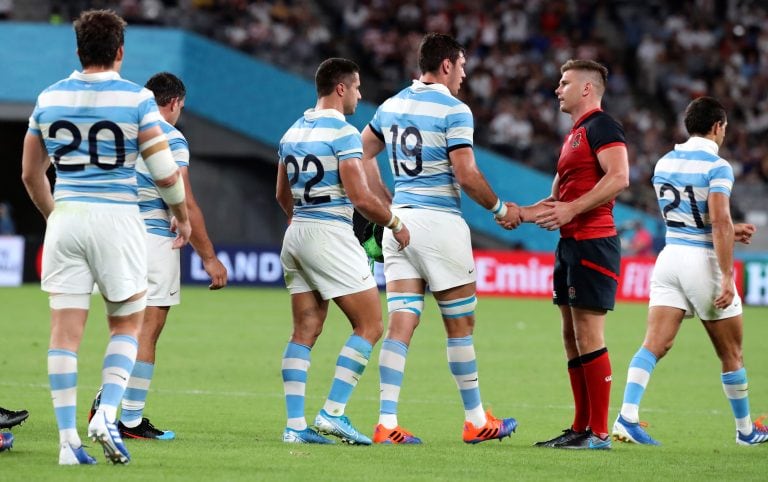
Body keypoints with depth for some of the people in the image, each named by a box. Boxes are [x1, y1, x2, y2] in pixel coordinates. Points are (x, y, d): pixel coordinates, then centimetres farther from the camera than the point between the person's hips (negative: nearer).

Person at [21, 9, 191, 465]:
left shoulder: (49, 99, 6)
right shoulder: (137, 99, -6)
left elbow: (31, 174, 14)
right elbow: (166, 174, -6)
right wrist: (182, 217, 12)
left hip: (65, 219, 3)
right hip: (117, 221, -3)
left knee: (66, 329, 3)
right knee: (127, 324, 12)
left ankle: (68, 439, 0)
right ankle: (107, 414, -6)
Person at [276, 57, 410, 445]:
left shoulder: (293, 132, 13)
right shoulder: (342, 133, -12)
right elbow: (361, 198, -17)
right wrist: (395, 224, -3)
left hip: (296, 235, 8)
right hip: (331, 235, -8)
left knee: (304, 332, 8)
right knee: (369, 326, -2)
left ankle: (295, 424, 2)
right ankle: (333, 413, -9)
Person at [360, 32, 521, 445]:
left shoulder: (392, 106, 11)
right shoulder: (454, 110, -10)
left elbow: (362, 155, 19)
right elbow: (466, 175, -15)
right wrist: (500, 210, 0)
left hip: (399, 222, 6)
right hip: (439, 222, -6)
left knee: (401, 322, 1)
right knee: (460, 323, 6)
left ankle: (387, 423, -9)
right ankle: (476, 420, 14)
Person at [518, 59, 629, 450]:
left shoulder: (601, 126, -9)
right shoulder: (573, 135, 21)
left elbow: (619, 177, -23)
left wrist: (572, 209, -22)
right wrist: (522, 213, 12)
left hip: (593, 243, -10)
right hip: (570, 243, 10)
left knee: (588, 336, -10)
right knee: (572, 337, 11)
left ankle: (599, 433, -9)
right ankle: (580, 428, 15)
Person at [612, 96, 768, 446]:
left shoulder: (664, 163, 10)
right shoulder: (717, 167, -12)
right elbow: (719, 223, -21)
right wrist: (727, 278, -21)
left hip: (670, 257, 5)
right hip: (704, 260, -5)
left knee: (655, 344, -5)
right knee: (730, 354, 10)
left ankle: (627, 417, -22)